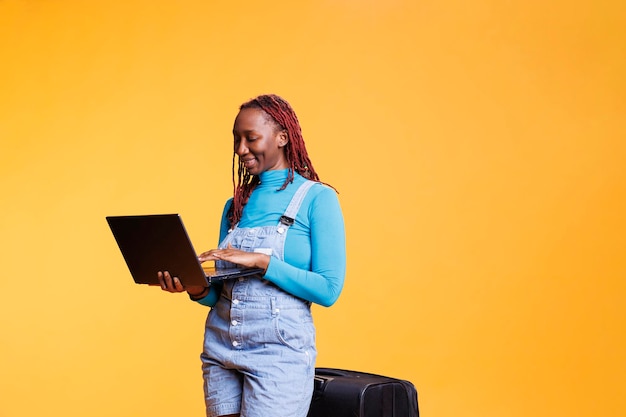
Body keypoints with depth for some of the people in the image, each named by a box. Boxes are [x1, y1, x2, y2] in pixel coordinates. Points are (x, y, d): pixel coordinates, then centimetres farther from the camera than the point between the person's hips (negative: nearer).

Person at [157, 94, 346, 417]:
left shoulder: (317, 199, -5)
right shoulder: (236, 205, 11)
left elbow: (329, 289, -12)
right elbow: (221, 294, 13)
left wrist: (261, 262, -18)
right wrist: (197, 289, -9)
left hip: (278, 351, -5)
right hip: (220, 350, 5)